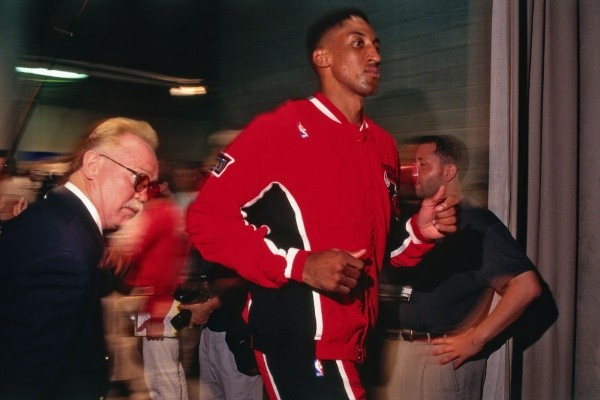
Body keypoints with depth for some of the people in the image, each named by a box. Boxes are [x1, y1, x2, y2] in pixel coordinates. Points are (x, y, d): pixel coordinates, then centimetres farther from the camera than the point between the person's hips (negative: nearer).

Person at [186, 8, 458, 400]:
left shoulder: (383, 145, 11)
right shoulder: (279, 129, -11)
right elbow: (206, 218, -16)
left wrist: (419, 231, 0)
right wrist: (299, 264, -23)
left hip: (355, 342, 8)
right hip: (300, 339, -8)